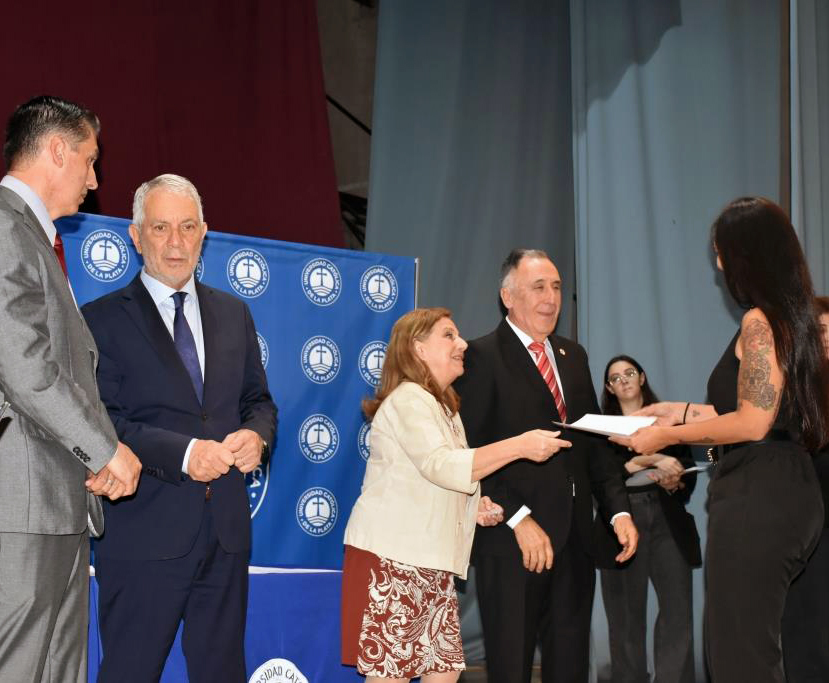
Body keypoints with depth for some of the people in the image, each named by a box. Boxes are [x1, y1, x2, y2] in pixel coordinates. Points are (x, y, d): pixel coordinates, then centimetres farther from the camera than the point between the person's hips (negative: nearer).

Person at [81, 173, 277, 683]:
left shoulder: (234, 314, 13)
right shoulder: (102, 319, -2)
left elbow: (258, 401, 17)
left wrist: (256, 434, -6)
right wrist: (182, 453, -20)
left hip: (227, 528, 5)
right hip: (144, 531, -4)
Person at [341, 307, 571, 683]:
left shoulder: (442, 407, 21)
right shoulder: (408, 399, -11)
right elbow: (440, 465, -25)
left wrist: (473, 504, 9)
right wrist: (519, 446, -26)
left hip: (429, 561, 9)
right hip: (393, 556, -9)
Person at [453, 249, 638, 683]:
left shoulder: (573, 355, 16)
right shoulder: (482, 357, -6)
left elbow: (595, 442, 16)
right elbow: (472, 453, -13)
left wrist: (619, 510, 5)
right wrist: (519, 519, -18)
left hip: (573, 537, 6)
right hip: (511, 540, -6)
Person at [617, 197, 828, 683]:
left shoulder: (759, 322, -14)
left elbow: (753, 423, -19)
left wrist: (669, 436, -8)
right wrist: (685, 412, 23)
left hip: (756, 499, -10)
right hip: (788, 493, 10)